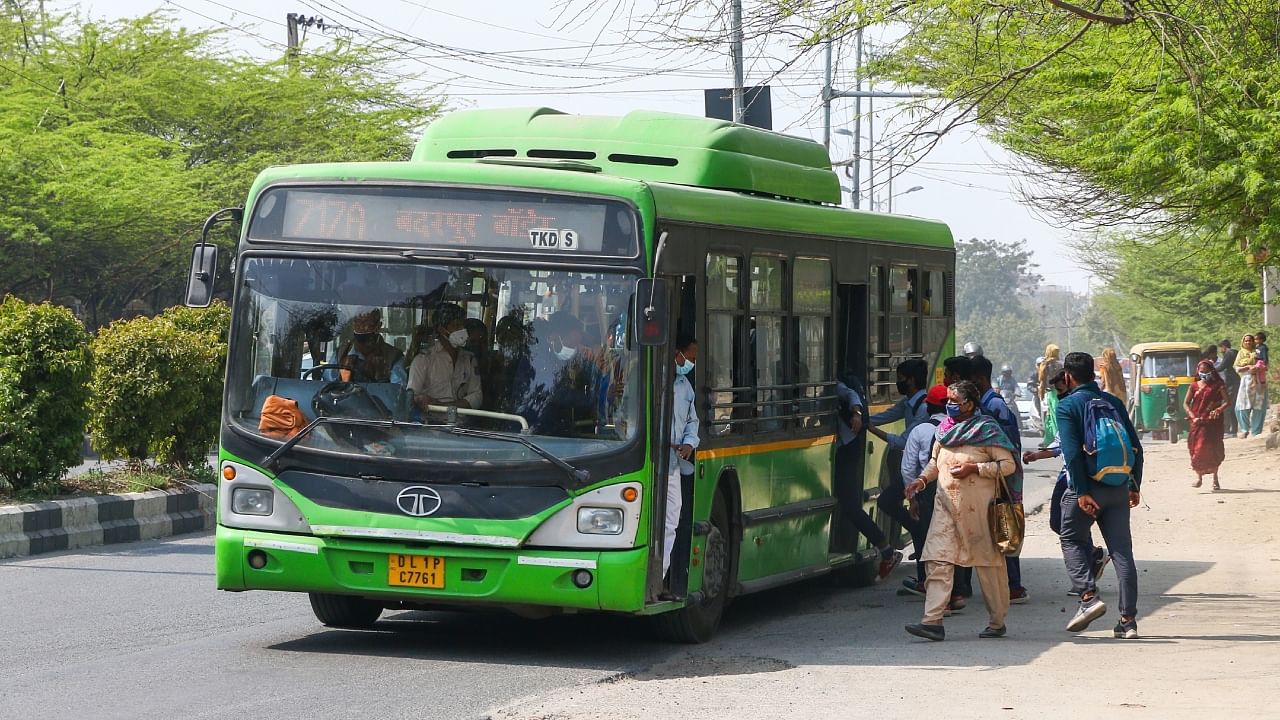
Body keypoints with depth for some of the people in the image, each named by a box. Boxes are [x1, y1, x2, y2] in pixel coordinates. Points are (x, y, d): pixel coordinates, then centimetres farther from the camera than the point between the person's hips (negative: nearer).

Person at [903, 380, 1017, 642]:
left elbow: (1008, 464, -8)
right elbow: (936, 460, 26)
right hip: (946, 503, 5)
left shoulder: (986, 429, -5)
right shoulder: (945, 428, 13)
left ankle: (997, 622, 16)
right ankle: (933, 621, -13)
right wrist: (923, 478, 7)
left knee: (988, 562, 5)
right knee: (937, 561, -7)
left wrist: (974, 468, -16)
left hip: (978, 506, -5)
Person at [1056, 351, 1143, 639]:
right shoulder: (1113, 402, 11)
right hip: (1118, 488, 5)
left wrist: (1081, 492, -16)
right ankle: (1128, 619, 2)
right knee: (1122, 550, 5)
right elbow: (1135, 447, 10)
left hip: (1087, 486, -5)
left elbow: (1073, 452, -14)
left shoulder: (1068, 406, -4)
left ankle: (1089, 595, -9)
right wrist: (1134, 486, 15)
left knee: (1072, 540, 12)